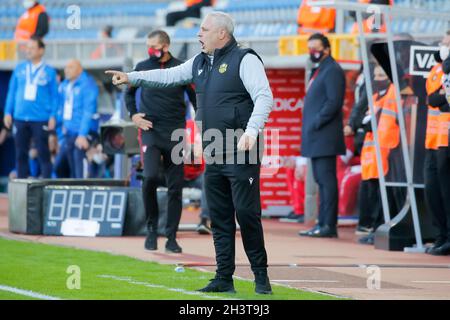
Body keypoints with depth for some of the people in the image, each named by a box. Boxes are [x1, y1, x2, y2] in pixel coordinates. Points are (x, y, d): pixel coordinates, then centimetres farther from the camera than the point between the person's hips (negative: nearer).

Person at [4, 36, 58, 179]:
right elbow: (11, 92, 12)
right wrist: (8, 112, 5)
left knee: (43, 153, -2)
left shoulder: (49, 72, 2)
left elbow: (54, 96, 3)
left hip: (41, 119, -3)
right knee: (20, 153, 5)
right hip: (20, 118, 3)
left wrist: (53, 116, -5)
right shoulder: (19, 69, 9)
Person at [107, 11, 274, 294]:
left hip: (241, 154, -8)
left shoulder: (244, 60, -9)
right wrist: (131, 77, 23)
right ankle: (224, 279, 12)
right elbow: (168, 77, 27)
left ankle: (261, 276, 1)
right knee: (220, 218, 8)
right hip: (213, 155, 8)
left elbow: (264, 97, -17)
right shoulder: (200, 63, 16)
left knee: (246, 213, -8)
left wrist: (251, 131, -29)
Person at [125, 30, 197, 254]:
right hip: (151, 130, 0)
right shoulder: (143, 67, 5)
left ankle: (171, 237, 9)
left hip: (175, 133, 0)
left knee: (175, 187, 1)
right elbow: (129, 92, 20)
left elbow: (195, 100, 5)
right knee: (150, 177, -19)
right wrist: (133, 115, 6)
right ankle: (152, 230, -4)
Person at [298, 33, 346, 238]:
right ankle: (323, 224, 13)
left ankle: (329, 225, -11)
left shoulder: (332, 70, -9)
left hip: (325, 137, -10)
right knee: (321, 181, 10)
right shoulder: (319, 70, 21)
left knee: (327, 180, -10)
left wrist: (316, 124, -18)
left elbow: (334, 102, -18)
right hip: (315, 138, 10)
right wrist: (309, 127, 14)